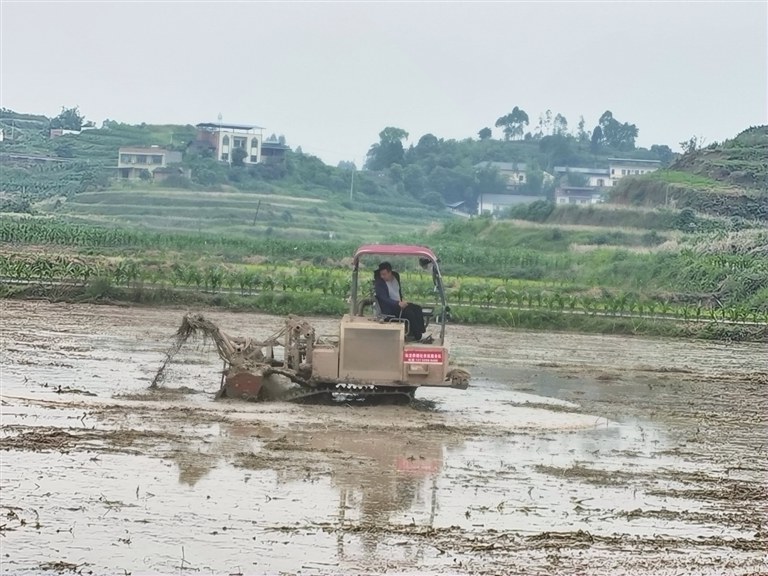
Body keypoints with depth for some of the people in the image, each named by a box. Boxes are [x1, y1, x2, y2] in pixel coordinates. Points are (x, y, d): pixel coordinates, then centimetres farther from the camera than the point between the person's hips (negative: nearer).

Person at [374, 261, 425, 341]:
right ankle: (415, 335, -18)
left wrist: (402, 301, 4)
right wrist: (398, 303, -33)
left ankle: (419, 333, -14)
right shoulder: (380, 283, -15)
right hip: (390, 309, -7)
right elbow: (384, 299, -23)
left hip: (400, 304, 7)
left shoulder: (396, 276, 5)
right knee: (408, 311, -27)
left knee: (417, 308, -11)